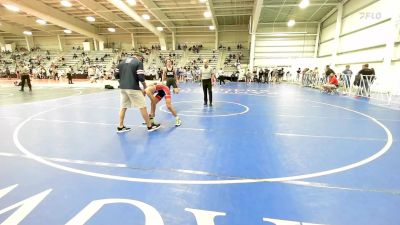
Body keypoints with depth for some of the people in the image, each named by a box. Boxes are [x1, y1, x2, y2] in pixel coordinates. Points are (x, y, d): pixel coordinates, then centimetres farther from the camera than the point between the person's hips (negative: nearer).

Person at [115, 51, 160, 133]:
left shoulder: (122, 62, 14)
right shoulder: (138, 62, -4)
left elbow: (116, 75, 13)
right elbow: (141, 77, -13)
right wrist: (145, 87, 0)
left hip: (123, 88, 7)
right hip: (133, 88, -6)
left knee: (123, 107, 14)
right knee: (142, 107, 1)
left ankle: (120, 127, 20)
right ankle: (149, 126, 9)